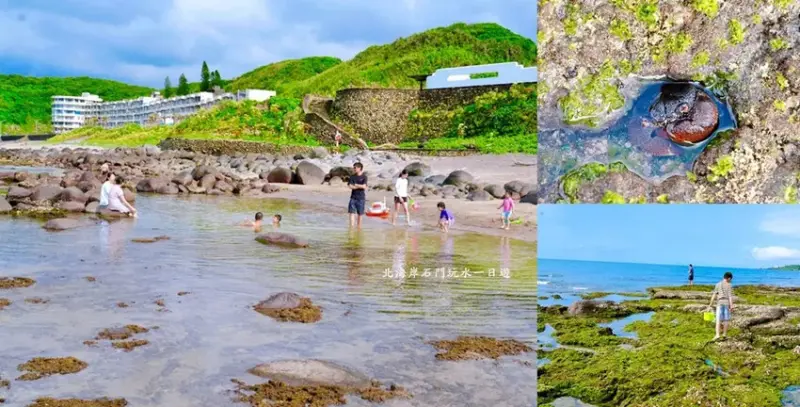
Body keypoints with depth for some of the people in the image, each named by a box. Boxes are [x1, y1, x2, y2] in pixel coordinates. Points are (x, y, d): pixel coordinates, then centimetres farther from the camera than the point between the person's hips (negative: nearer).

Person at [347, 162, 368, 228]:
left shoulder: (364, 177, -2)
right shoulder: (352, 176, 6)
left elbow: (364, 186, -14)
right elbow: (350, 186, -6)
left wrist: (355, 185, -6)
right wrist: (360, 186, -9)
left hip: (361, 198, -2)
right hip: (353, 197, 2)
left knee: (360, 214, 5)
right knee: (352, 212, -6)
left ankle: (359, 227, 16)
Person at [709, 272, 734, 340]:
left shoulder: (718, 284, 6)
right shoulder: (729, 285, -1)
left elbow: (714, 295, 3)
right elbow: (730, 296, -8)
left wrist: (711, 303, 8)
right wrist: (731, 305, -10)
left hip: (720, 303, 1)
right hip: (727, 303, -1)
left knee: (718, 319, -5)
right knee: (726, 319, 10)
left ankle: (717, 335, -17)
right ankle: (724, 334, 16)